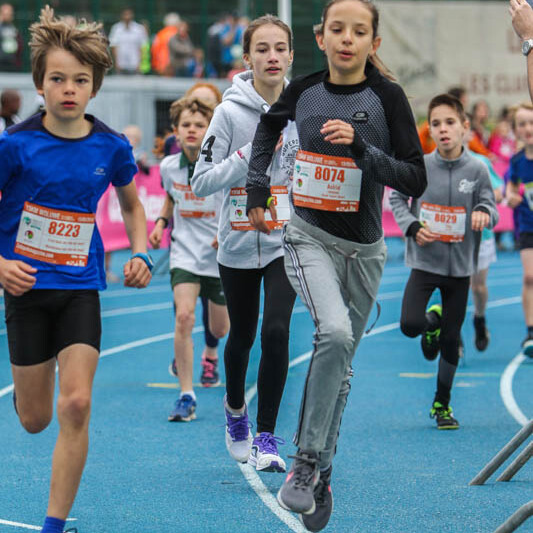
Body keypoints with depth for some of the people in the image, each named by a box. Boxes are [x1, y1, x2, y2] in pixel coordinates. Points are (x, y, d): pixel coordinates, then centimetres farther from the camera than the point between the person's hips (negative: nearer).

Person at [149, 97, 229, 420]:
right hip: (184, 253, 1)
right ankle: (187, 396, -18)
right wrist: (161, 222, 3)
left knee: (220, 329, 13)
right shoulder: (169, 166, -3)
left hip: (220, 256, -1)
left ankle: (210, 355, 55)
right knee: (184, 316, -22)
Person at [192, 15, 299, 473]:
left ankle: (266, 436, -4)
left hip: (287, 242, 0)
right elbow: (201, 182, -12)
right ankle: (235, 409, 45)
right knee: (242, 336, 16)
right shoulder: (230, 111, -10)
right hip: (238, 243, 0)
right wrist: (250, 154, -21)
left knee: (276, 332, -16)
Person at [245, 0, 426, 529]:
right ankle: (308, 460, -17)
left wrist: (360, 147, -25)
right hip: (309, 237, -1)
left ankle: (319, 476, 23)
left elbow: (415, 180, -13)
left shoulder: (386, 97, -9)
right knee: (334, 332, -26)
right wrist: (258, 189, 15)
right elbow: (269, 125, 21)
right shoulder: (303, 91, -3)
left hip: (363, 247, 1)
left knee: (340, 365, 10)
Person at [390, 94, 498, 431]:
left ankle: (442, 404, 25)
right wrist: (413, 227, -10)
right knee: (410, 324, -19)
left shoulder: (477, 169, -5)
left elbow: (491, 209, 0)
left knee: (451, 340, 6)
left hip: (459, 265, 1)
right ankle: (432, 321, 19)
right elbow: (397, 199, 6)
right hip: (424, 262, -1)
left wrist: (484, 213, -24)